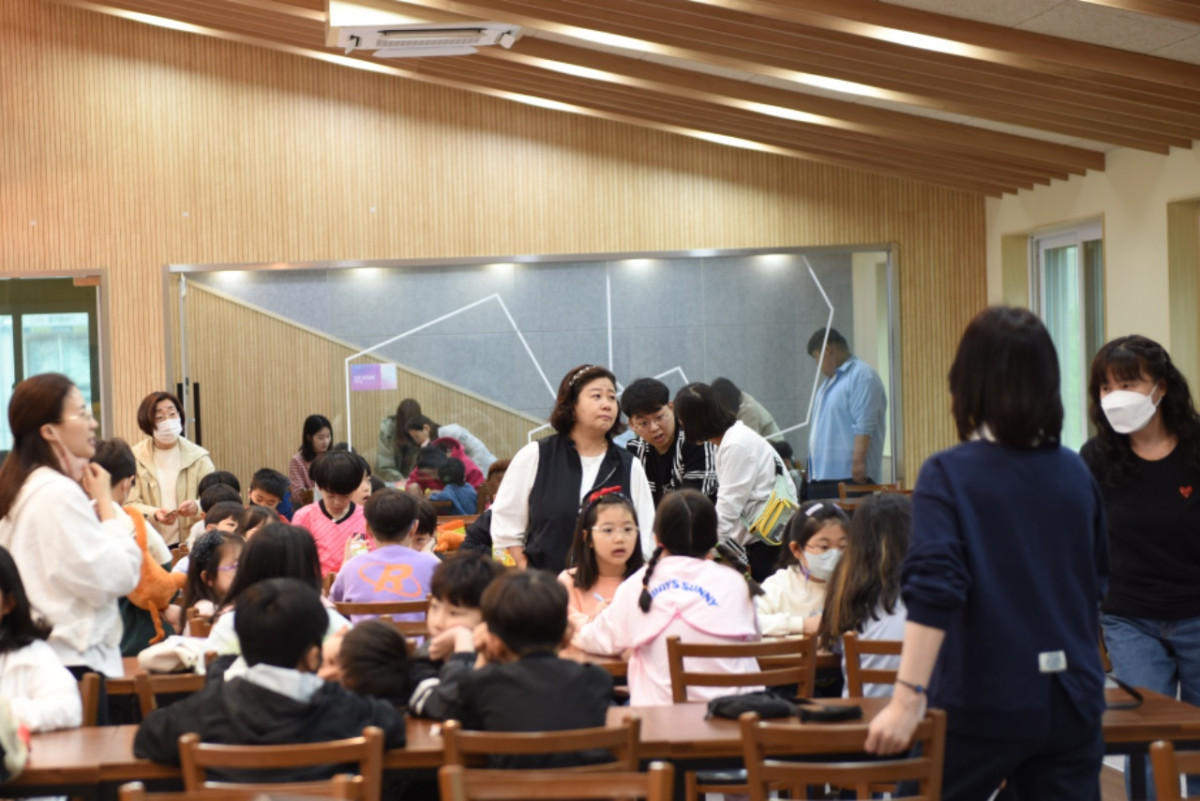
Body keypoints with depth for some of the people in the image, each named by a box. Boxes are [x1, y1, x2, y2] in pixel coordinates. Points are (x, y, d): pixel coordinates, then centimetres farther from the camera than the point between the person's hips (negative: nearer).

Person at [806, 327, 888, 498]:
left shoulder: (861, 375, -9)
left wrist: (858, 463, -24)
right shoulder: (831, 379, 23)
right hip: (822, 474, 10)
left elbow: (864, 426, -18)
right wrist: (812, 471, 25)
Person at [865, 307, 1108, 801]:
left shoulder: (948, 475, -9)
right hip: (1072, 702, 4)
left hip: (983, 704, -4)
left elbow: (933, 592, -21)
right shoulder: (1076, 473, 6)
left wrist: (908, 700, -24)